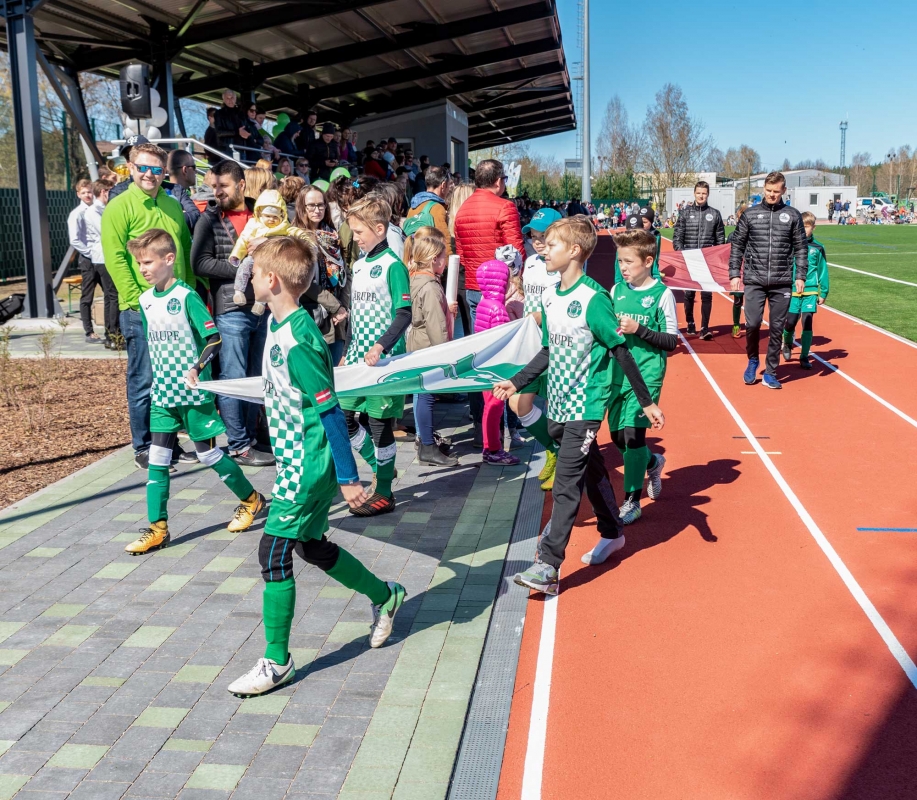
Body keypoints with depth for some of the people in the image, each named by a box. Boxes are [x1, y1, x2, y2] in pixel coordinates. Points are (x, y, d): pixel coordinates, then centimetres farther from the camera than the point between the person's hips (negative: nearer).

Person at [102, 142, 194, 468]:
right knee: (144, 381, 2)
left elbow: (187, 252, 17)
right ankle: (144, 449, 13)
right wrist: (137, 301, -16)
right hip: (141, 310, -6)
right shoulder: (119, 207, -4)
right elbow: (116, 260, -11)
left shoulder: (173, 206, 14)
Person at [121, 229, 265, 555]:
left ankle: (251, 499, 26)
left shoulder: (186, 296, -14)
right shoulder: (145, 300, 6)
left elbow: (214, 338, -19)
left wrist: (197, 368, -31)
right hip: (162, 393, 6)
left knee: (207, 453, 5)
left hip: (193, 393, -6)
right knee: (157, 458, 1)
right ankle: (157, 528, 7)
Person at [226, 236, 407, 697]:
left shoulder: (298, 342, -24)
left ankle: (277, 662, 9)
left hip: (309, 464, -10)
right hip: (294, 458, 10)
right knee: (310, 546, 19)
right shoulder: (277, 323, 6)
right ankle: (384, 596, 39)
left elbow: (330, 412, -23)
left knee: (273, 551, -5)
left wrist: (348, 479, -20)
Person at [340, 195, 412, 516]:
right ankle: (380, 467, 24)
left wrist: (380, 347, -26)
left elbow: (404, 314, -16)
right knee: (342, 416, 6)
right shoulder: (358, 266, 12)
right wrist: (348, 352, 18)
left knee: (380, 423, 0)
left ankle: (384, 493, 12)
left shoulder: (392, 266, -11)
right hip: (358, 357, 8)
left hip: (384, 358, -8)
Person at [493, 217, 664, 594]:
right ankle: (612, 533, 39)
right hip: (558, 405, 7)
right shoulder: (548, 296, 6)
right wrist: (516, 382, 11)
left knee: (566, 485, -9)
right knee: (591, 472, 21)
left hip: (584, 408, -7)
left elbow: (621, 353, -13)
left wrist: (647, 402, -11)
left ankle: (548, 566, -7)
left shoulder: (593, 299, -16)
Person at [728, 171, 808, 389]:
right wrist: (734, 274, 1)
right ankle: (753, 360, 20)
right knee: (752, 324, -8)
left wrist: (801, 276, 1)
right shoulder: (750, 214, 4)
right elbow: (737, 246, 7)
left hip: (782, 283, 1)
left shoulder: (792, 215, 5)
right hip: (754, 281, 0)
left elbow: (801, 248, 7)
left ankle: (770, 373, 15)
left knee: (777, 329, 4)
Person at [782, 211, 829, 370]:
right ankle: (788, 344, 34)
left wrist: (823, 293, 5)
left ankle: (804, 357, 6)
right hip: (792, 291, 0)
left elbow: (823, 271, 6)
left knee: (807, 324, -3)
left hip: (810, 292, 0)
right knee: (790, 323, 2)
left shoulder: (818, 248, 2)